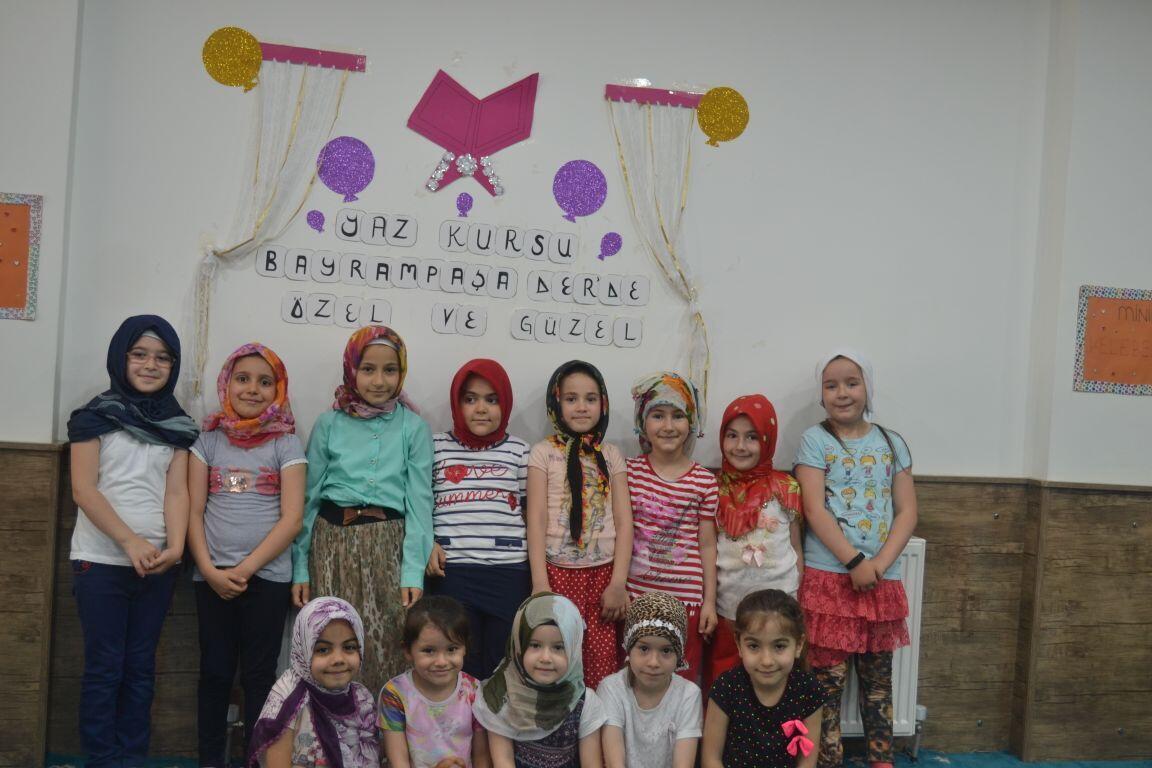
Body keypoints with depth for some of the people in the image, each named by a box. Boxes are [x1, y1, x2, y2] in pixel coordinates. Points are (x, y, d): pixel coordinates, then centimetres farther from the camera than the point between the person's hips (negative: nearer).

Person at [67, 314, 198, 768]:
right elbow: (83, 490, -8)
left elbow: (176, 491, 2)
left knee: (141, 666, 9)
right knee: (104, 667, 1)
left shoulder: (178, 424, 9)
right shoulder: (95, 416, -1)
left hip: (157, 564, 3)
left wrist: (174, 547, -13)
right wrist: (130, 542, -15)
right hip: (101, 560, -3)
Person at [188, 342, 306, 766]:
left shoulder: (286, 444, 0)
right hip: (212, 577, 2)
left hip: (267, 576, -2)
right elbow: (193, 511, 2)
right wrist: (210, 570, -9)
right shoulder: (208, 440, 6)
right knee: (215, 672, 10)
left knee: (258, 675, 6)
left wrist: (245, 569, -11)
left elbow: (291, 517, -6)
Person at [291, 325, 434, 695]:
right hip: (333, 543, 1)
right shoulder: (328, 424, 4)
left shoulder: (415, 428, 2)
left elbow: (419, 502, 0)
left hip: (390, 546, -1)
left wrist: (414, 572, -7)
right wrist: (300, 568, 5)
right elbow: (309, 498, 8)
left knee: (388, 647, 0)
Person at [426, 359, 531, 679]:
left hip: (510, 574, 1)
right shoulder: (436, 447, 6)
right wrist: (427, 544, -6)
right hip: (451, 573, 0)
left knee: (502, 669, 7)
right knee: (456, 668, 6)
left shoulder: (519, 451, 7)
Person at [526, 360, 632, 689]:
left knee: (603, 667, -1)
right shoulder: (543, 452, 2)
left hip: (603, 574, 2)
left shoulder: (611, 455, 8)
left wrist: (618, 583, -5)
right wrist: (540, 584, -11)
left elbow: (624, 521, 4)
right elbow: (537, 519, -3)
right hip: (558, 572, -1)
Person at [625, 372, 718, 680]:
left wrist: (709, 602, 1)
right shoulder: (630, 471, 0)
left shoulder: (704, 481, -2)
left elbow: (707, 545, 2)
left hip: (686, 597, -1)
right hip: (635, 593, 1)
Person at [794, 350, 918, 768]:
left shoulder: (891, 444, 9)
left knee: (878, 678, 12)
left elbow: (907, 512, 3)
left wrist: (879, 564, -10)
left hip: (882, 580, 3)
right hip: (828, 578, -3)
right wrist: (855, 562, -17)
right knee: (828, 679, 0)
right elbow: (815, 511, -9)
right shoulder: (815, 440, 0)